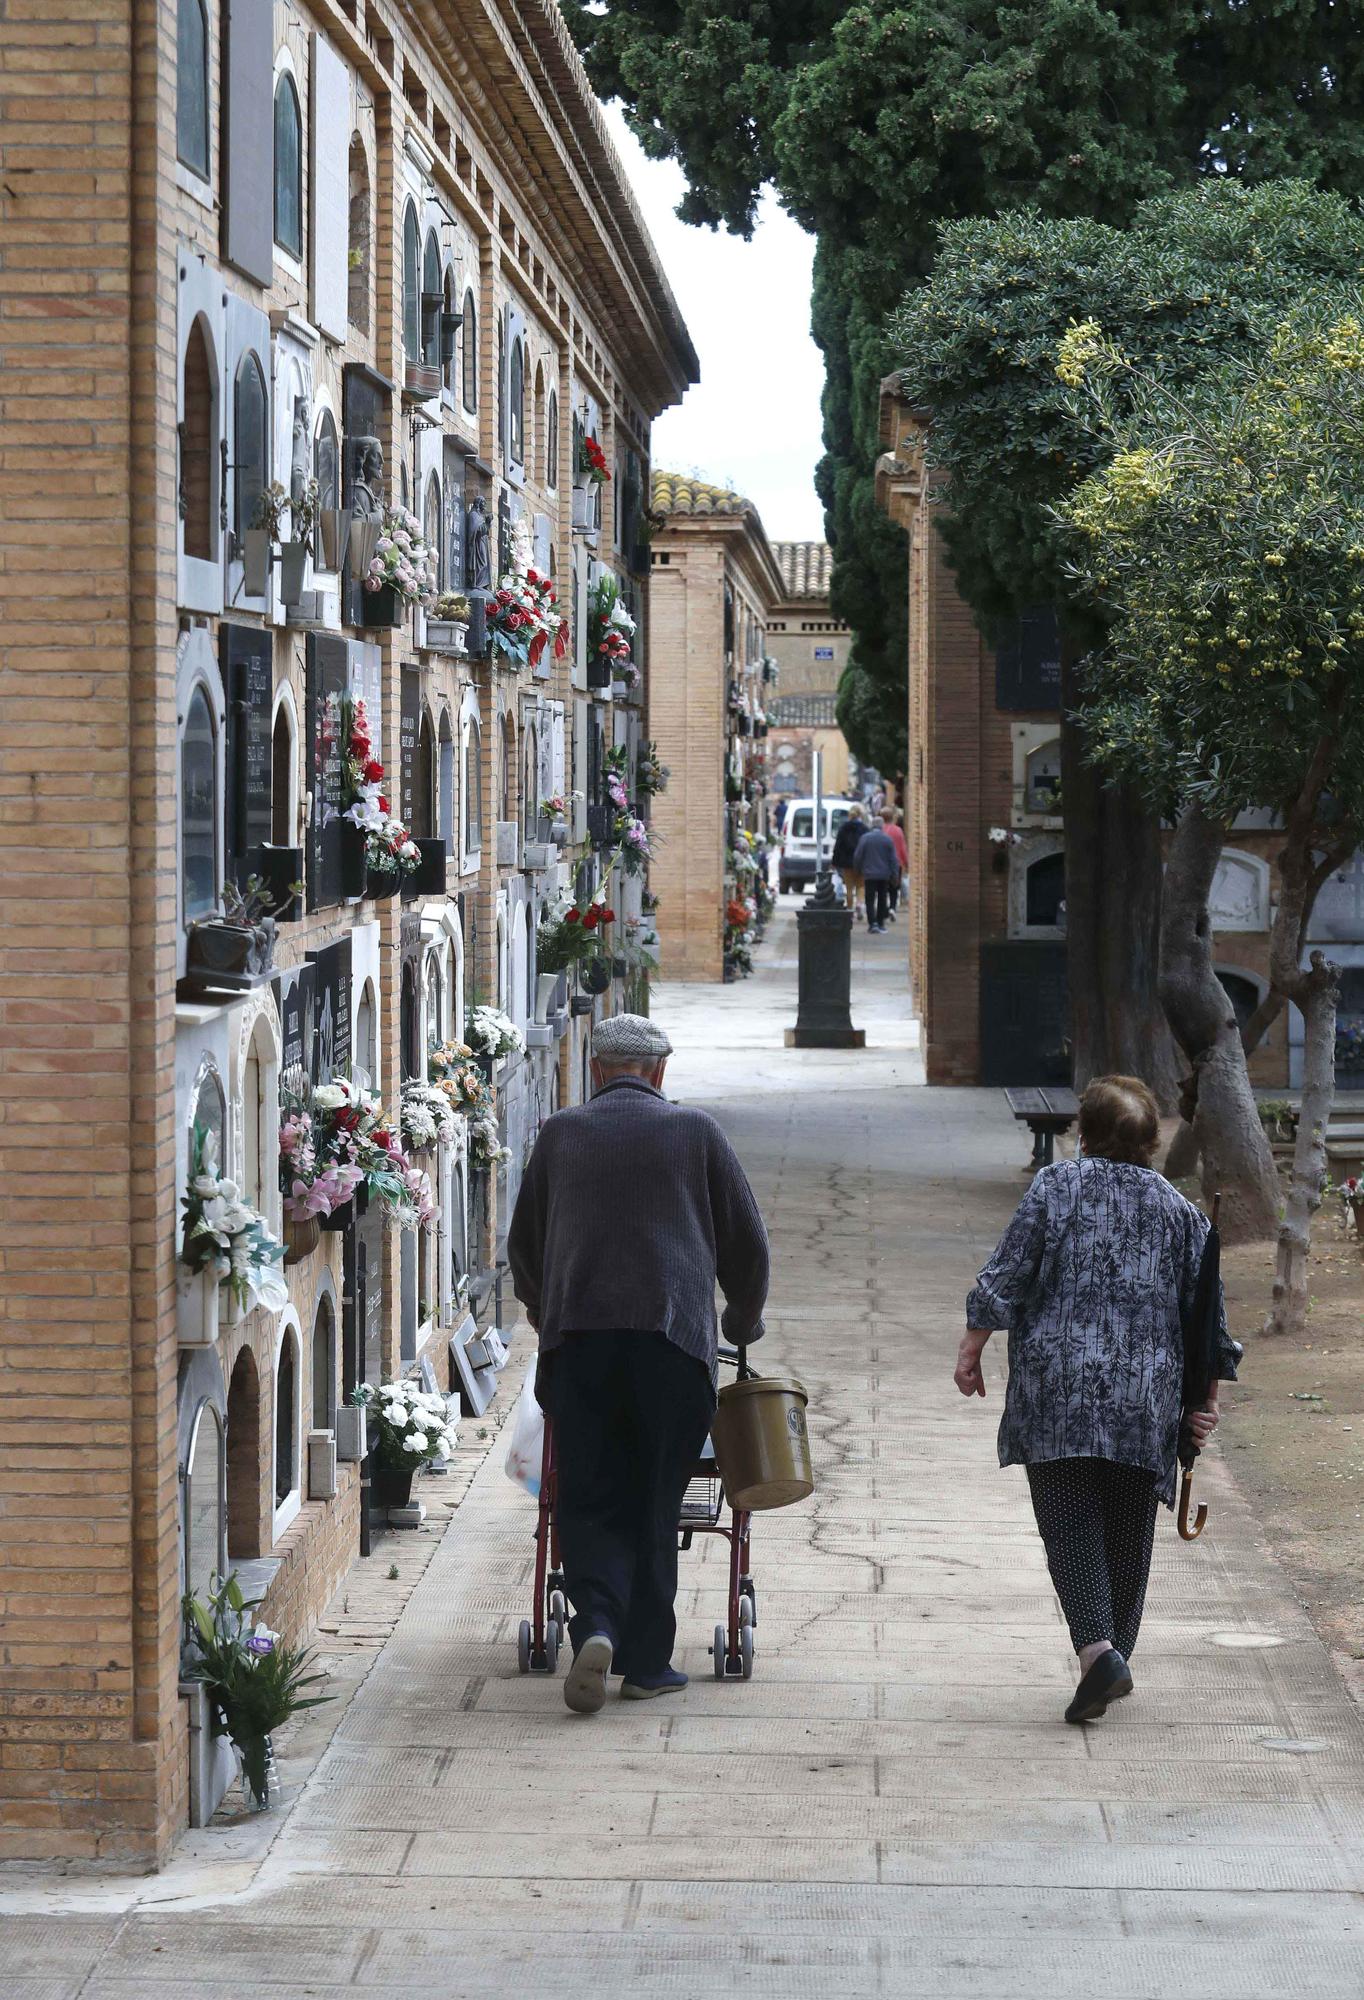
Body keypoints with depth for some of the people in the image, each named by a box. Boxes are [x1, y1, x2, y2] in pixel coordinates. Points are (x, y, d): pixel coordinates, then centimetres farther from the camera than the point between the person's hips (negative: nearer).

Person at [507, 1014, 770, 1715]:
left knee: (589, 1499, 5)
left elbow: (523, 1244, 22)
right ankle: (646, 1661, 8)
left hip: (576, 1340, 1)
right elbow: (747, 1243, 13)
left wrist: (545, 1312, 41)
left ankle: (597, 1625, -18)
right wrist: (744, 1321, 32)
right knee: (654, 1503, 7)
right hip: (673, 1336, -1)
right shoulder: (696, 1132, 10)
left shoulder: (560, 1134, 13)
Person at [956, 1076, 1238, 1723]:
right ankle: (1116, 1654, 19)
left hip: (1059, 1385, -3)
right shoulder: (1180, 1210, 9)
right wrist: (1207, 1400, 12)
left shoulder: (1055, 1186, 0)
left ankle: (1097, 1649, -21)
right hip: (1147, 1394, 3)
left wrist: (972, 1348, 5)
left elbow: (1006, 1276, -4)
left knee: (1069, 1521, -4)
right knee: (1128, 1529, 13)